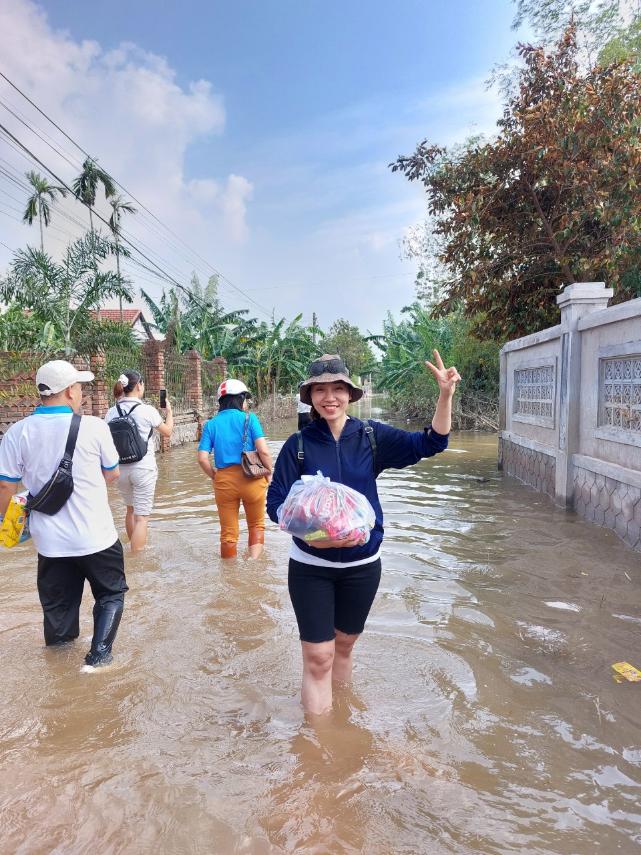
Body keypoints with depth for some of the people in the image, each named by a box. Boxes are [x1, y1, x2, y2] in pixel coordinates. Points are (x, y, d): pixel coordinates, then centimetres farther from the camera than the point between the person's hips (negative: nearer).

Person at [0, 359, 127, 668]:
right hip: (96, 536, -3)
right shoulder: (93, 427, -13)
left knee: (57, 603, 21)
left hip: (50, 541, 3)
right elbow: (112, 473, 0)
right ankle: (99, 652, 8)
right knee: (111, 594, 18)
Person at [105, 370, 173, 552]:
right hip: (144, 468, -5)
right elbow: (167, 432, 5)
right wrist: (169, 411, 18)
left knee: (131, 510, 24)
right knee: (142, 517, -1)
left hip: (121, 468, 5)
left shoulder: (111, 412, -1)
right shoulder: (147, 410, -10)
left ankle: (133, 548, 41)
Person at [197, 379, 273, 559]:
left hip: (224, 480, 2)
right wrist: (269, 472, 3)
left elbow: (202, 458, -5)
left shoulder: (211, 424, 3)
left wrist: (215, 477, 10)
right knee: (256, 525, 18)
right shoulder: (249, 418, -4)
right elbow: (263, 451, -12)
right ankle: (253, 560, 1)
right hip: (252, 478, -2)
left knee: (228, 532, 15)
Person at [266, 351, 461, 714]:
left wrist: (446, 394, -23)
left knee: (344, 645, 21)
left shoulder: (372, 436, -4)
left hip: (362, 565, 2)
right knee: (318, 657, 2)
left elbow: (430, 443, -9)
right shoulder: (298, 445, -9)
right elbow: (276, 502, -9)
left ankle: (341, 709, 45)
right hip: (310, 566, -2)